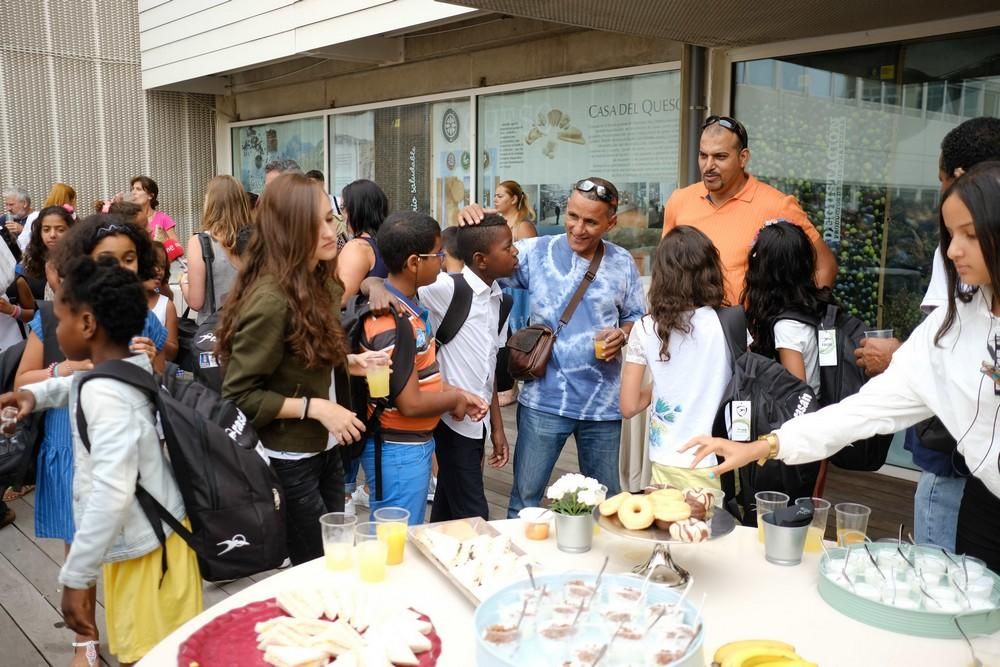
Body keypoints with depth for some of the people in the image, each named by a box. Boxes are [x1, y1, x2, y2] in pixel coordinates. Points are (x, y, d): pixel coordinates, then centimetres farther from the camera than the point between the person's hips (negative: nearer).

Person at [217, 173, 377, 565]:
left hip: (326, 450, 8)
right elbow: (239, 395, -21)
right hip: (290, 460, -8)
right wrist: (314, 407, -24)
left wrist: (348, 364, -2)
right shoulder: (270, 299, -23)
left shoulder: (318, 286, 5)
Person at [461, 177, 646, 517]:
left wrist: (623, 334, -9)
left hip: (603, 402, 2)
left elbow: (636, 318, 12)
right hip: (544, 400, -2)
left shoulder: (622, 263, 2)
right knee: (525, 497, 8)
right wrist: (471, 224, -21)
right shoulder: (536, 252, -4)